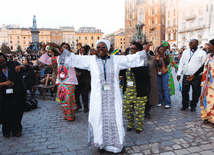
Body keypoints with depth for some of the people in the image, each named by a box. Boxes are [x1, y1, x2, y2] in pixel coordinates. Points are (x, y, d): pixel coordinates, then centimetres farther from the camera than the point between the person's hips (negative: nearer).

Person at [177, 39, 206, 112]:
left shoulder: (202, 53, 0)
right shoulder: (185, 52, 12)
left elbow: (203, 65, -4)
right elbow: (181, 63, 13)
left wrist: (194, 75, -13)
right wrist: (179, 73, 5)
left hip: (196, 77, -3)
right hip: (186, 76, 3)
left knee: (196, 92, 7)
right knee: (184, 91, 8)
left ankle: (193, 105, 28)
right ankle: (185, 104, 27)